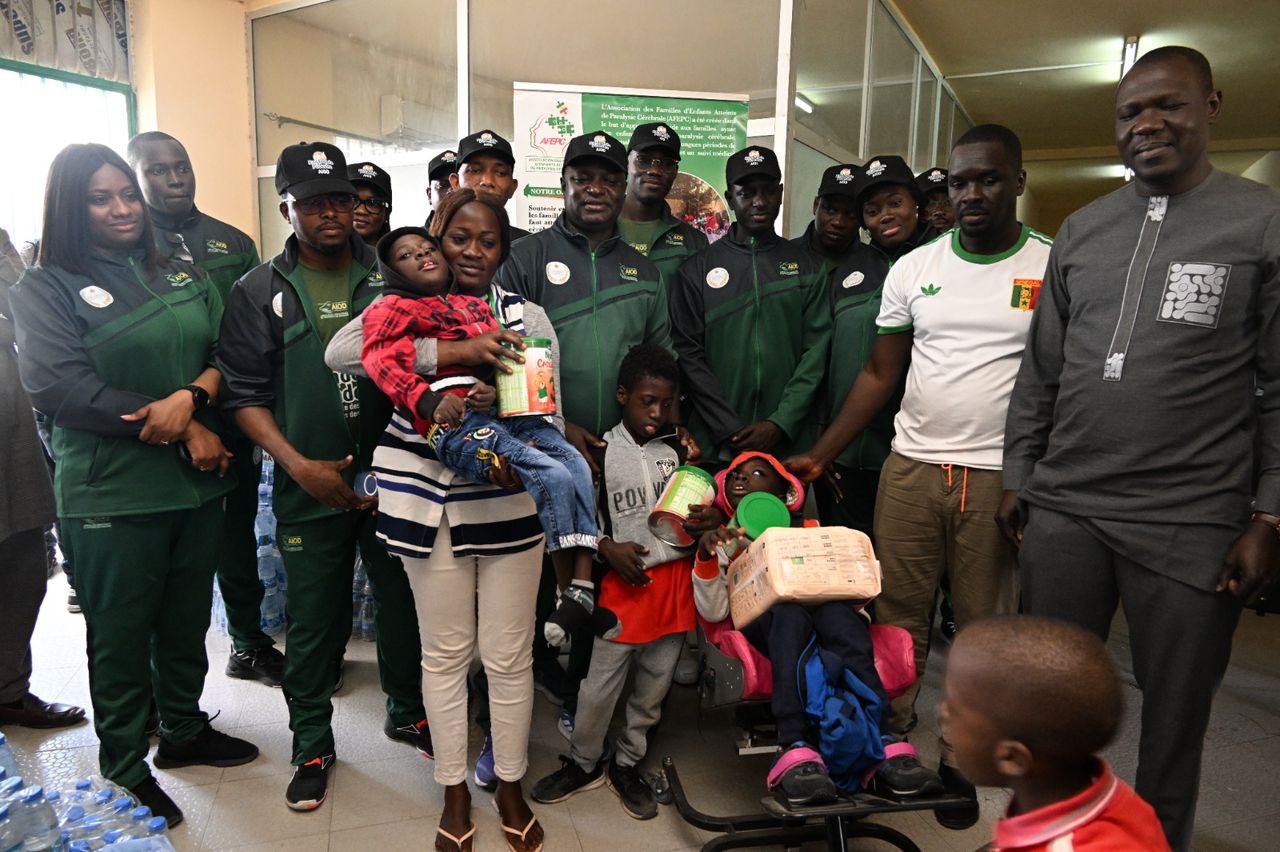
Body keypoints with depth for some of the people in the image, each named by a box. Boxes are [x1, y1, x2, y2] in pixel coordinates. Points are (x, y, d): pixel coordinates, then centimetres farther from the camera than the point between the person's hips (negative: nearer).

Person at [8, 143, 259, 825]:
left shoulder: (182, 275, 11)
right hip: (111, 496, -4)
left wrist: (190, 398, -18)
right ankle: (125, 774, 27)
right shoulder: (46, 288, -3)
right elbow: (60, 388, -15)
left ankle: (183, 730, 39)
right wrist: (183, 432, -17)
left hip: (199, 485, 4)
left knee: (188, 619, 18)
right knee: (121, 635, 9)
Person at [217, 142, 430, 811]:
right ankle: (312, 744, 31)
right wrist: (299, 465, -12)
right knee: (314, 621, 11)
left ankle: (406, 711, 38)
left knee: (402, 602, 14)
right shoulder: (258, 292, 1)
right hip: (310, 489, -1)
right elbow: (244, 393, -1)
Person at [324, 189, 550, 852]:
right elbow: (341, 353, -18)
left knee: (509, 655, 10)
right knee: (445, 653, 14)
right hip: (430, 506, 0)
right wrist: (453, 351, -26)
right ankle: (455, 792, 34)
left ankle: (510, 786, 33)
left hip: (510, 505, 1)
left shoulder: (526, 316, 6)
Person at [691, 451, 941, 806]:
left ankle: (881, 745, -46)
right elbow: (713, 611, 8)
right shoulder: (724, 541, 26)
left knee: (837, 611, -35)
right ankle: (797, 749, -49)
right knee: (790, 612, -37)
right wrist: (706, 557, -8)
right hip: (762, 620, -1)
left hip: (824, 609, 1)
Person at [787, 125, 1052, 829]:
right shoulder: (913, 268, 7)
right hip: (910, 469, 2)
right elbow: (879, 374, 9)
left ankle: (960, 761, 27)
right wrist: (818, 456, 4)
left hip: (1001, 479, -2)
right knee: (897, 614, 9)